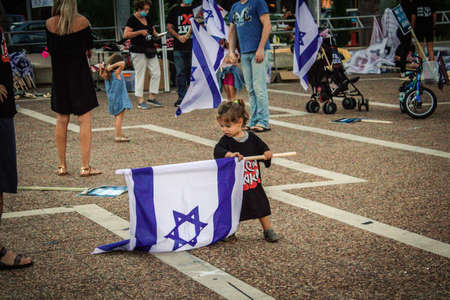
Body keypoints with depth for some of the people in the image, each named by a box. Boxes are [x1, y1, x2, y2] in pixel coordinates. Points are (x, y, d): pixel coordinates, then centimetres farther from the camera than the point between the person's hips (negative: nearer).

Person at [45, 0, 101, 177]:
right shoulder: (82, 21, -8)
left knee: (61, 121, 10)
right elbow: (89, 50, 1)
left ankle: (62, 166, 14)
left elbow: (50, 51, 7)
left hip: (59, 74, 3)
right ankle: (85, 166, -2)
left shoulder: (50, 23, -2)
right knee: (84, 120, 1)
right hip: (80, 73, -3)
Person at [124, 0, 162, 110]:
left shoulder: (147, 18, 14)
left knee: (156, 73, 3)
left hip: (150, 50, 7)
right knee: (140, 75, -2)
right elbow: (125, 35, -13)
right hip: (138, 51, -7)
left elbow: (153, 31, 27)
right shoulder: (132, 19, -7)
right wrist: (140, 32, -19)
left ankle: (152, 97, 13)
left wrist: (155, 33, 4)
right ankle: (140, 101, 3)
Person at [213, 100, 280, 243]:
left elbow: (262, 147, 7)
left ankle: (268, 230, 25)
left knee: (262, 206, 10)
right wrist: (230, 154, -46)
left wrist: (267, 153, -16)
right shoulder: (226, 140, -10)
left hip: (253, 182, 2)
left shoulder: (252, 138, -3)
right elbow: (218, 151, -28)